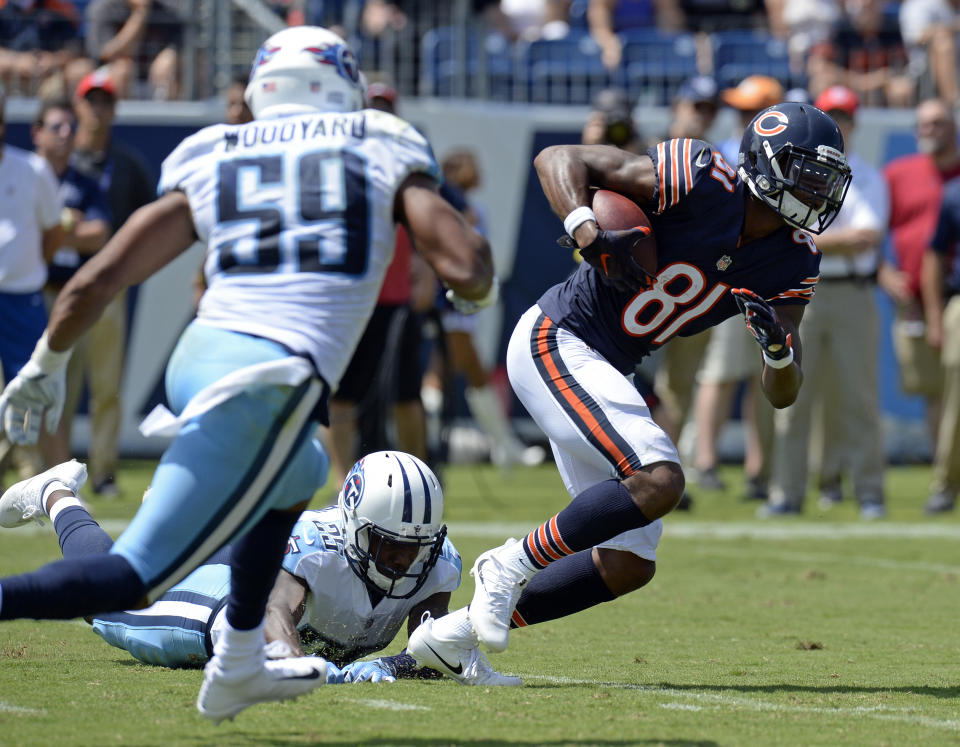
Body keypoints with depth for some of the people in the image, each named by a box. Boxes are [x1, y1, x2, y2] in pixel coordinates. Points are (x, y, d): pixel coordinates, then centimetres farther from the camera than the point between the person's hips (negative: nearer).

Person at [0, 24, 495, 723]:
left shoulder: (208, 164, 16)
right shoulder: (382, 150, 10)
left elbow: (95, 281, 10)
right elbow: (467, 270, 1)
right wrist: (480, 286, 25)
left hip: (196, 355, 6)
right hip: (267, 385, -6)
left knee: (298, 475, 37)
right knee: (136, 577, -4)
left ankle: (236, 670, 40)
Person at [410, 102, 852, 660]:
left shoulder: (791, 264, 1)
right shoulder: (701, 180, -18)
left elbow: (782, 394, -1)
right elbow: (559, 159, -16)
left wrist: (780, 348, -22)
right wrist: (589, 235, -31)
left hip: (603, 372, 8)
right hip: (556, 342, -8)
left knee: (630, 566, 6)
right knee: (659, 481, -27)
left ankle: (454, 632, 13)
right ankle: (513, 565, -8)